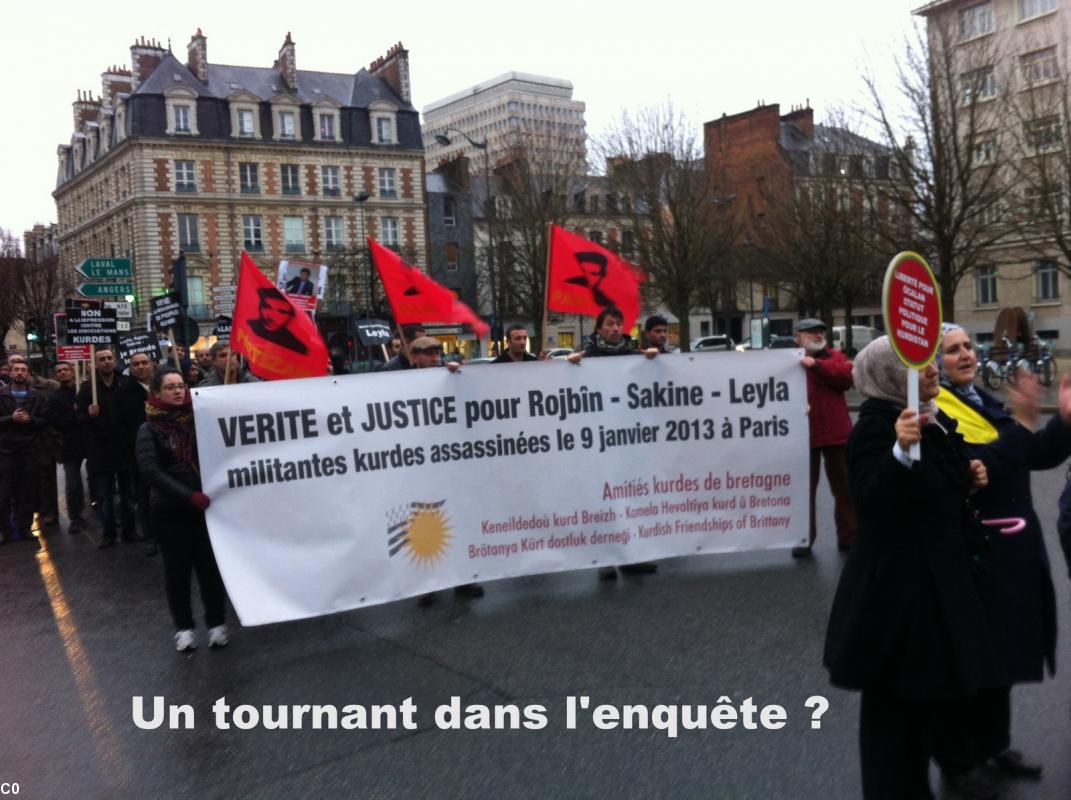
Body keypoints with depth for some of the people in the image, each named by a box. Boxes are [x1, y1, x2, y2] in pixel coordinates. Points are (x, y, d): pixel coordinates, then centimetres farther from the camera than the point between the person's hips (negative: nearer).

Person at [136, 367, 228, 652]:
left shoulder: (197, 419, 4)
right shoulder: (149, 429, -2)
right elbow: (150, 471, -13)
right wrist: (189, 495, -20)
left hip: (205, 505, 1)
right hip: (169, 509, -1)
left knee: (210, 565, 2)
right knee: (178, 568, 7)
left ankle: (216, 623, 16)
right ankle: (184, 627, 20)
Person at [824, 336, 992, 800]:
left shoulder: (935, 421, 10)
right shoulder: (875, 427, -18)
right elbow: (871, 500, -31)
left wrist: (969, 480, 5)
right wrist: (900, 451, -44)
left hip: (941, 578, 10)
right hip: (897, 585, -9)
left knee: (940, 690, 19)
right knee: (896, 701, 1)